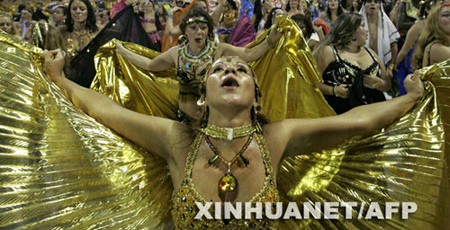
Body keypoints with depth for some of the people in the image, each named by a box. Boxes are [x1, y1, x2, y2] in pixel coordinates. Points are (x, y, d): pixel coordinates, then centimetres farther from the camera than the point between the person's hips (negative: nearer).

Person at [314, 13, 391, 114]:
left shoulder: (370, 53, 20)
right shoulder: (328, 52, 0)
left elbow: (388, 84, 20)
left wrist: (379, 83, -1)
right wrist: (333, 90, -19)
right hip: (340, 114, -5)